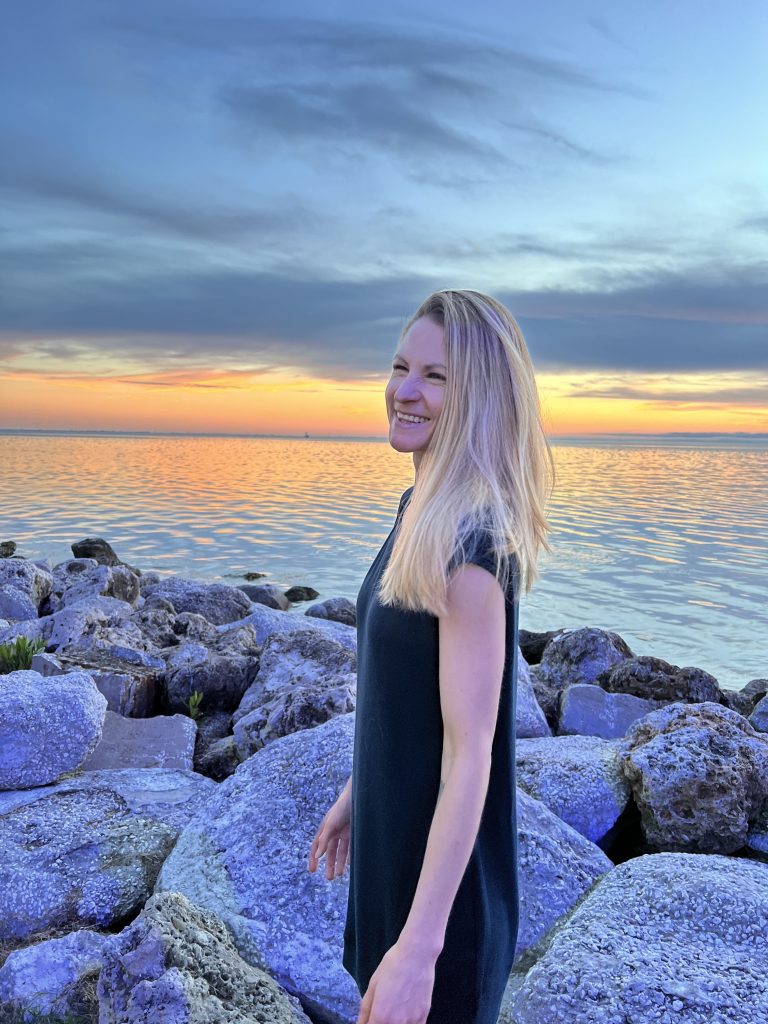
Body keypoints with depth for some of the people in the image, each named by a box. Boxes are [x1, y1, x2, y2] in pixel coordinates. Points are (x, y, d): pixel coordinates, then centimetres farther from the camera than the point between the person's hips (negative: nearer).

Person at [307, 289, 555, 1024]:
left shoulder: (471, 544, -28)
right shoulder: (421, 507, 0)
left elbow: (471, 754, -27)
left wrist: (420, 944, -24)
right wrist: (354, 793, 17)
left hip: (442, 859, -8)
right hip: (392, 826, 8)